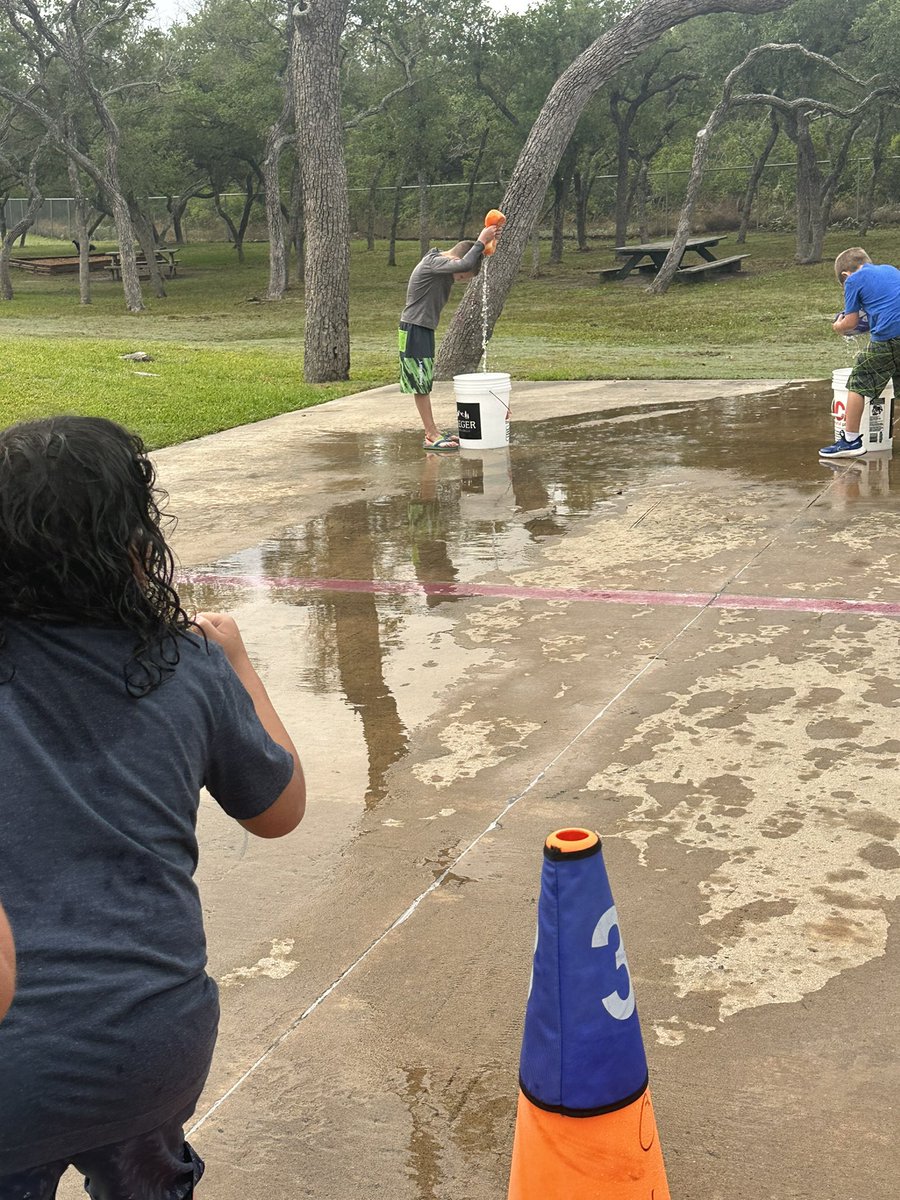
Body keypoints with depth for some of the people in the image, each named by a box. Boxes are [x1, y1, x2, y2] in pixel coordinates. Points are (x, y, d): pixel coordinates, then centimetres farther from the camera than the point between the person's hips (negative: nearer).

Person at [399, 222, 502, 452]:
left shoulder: (444, 266, 9)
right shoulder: (433, 263, -18)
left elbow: (475, 261, 18)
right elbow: (465, 263, -33)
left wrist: (488, 242, 1)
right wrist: (481, 241, -22)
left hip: (425, 329, 10)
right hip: (414, 328, -10)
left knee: (424, 383, 13)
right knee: (420, 383, -7)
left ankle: (432, 431, 19)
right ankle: (432, 436, -7)